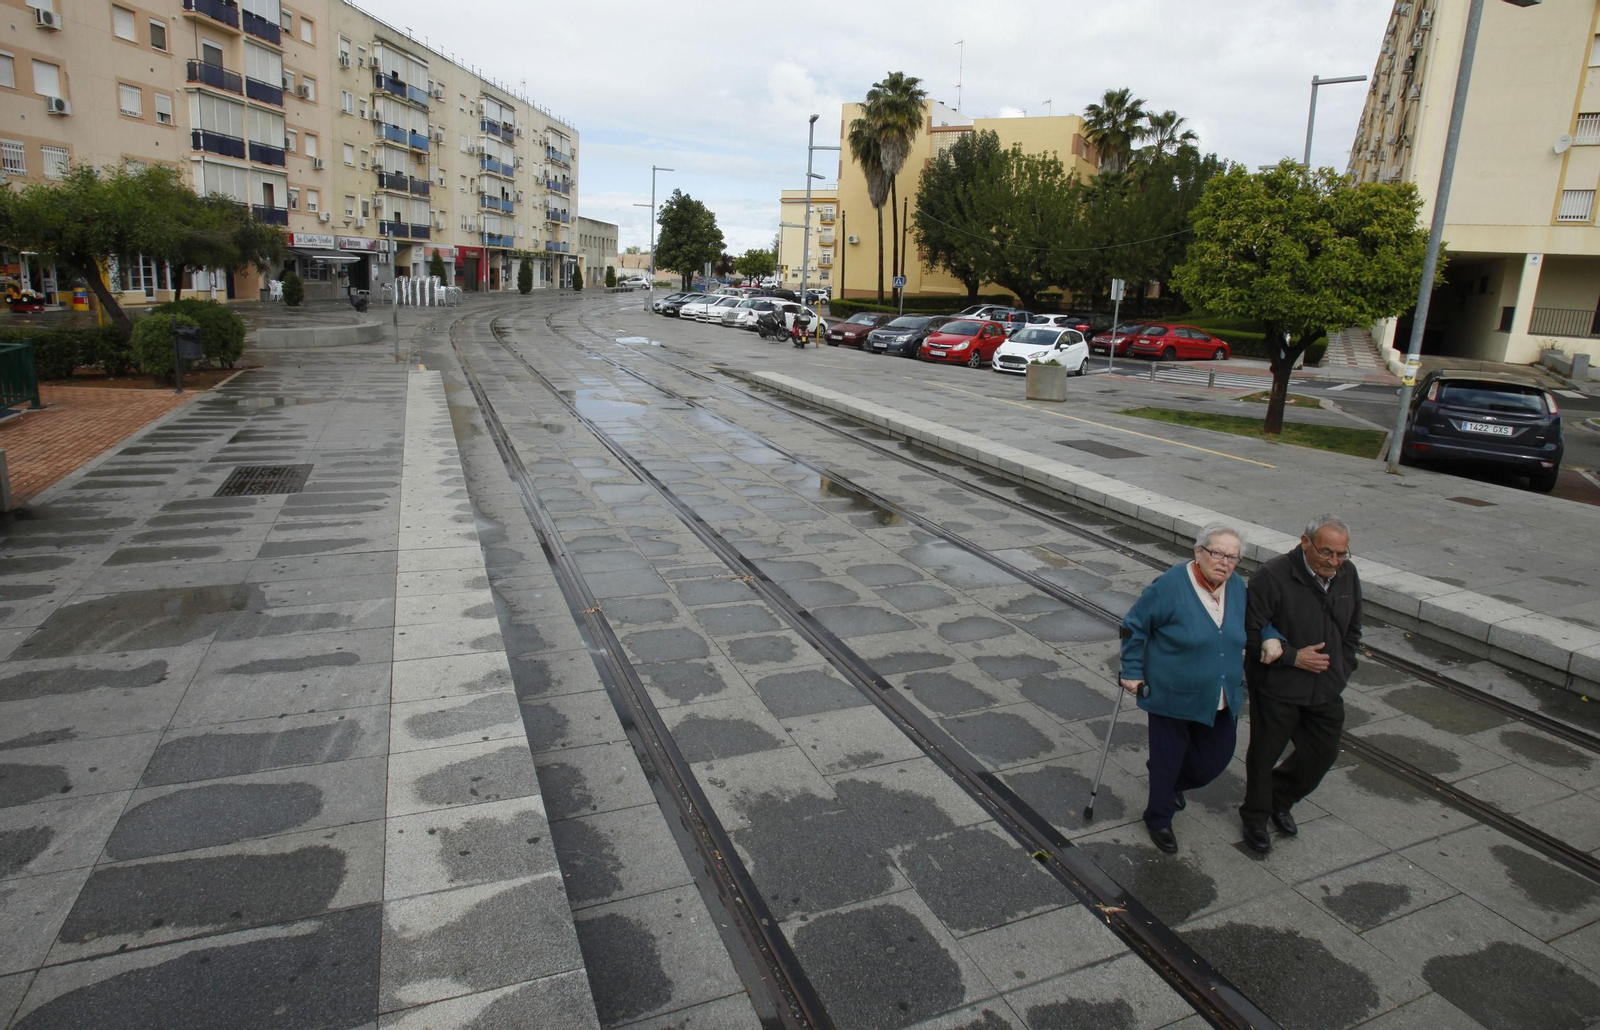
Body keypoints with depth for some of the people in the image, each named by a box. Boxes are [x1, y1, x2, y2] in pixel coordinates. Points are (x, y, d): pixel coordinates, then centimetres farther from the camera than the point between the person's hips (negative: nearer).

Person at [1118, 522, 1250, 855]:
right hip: (1172, 698, -6)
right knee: (1167, 761, 8)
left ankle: (1172, 783, 47)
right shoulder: (1171, 586, -19)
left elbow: (1250, 626, 20)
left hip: (1222, 702, 6)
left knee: (1216, 759, 15)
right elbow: (1133, 626, -10)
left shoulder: (1237, 587, -1)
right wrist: (1132, 671, -8)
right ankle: (1158, 820, 33)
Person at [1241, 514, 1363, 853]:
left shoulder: (1347, 575, -1)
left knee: (1323, 752, 16)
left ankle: (1281, 800, 42)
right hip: (1277, 689, -6)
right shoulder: (1272, 577, -22)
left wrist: (1341, 670, 8)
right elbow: (1249, 635, -19)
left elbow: (1352, 631, 15)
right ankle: (1255, 817, 32)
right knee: (1264, 755, 9)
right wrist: (1292, 657, -20)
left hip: (1326, 691, 6)